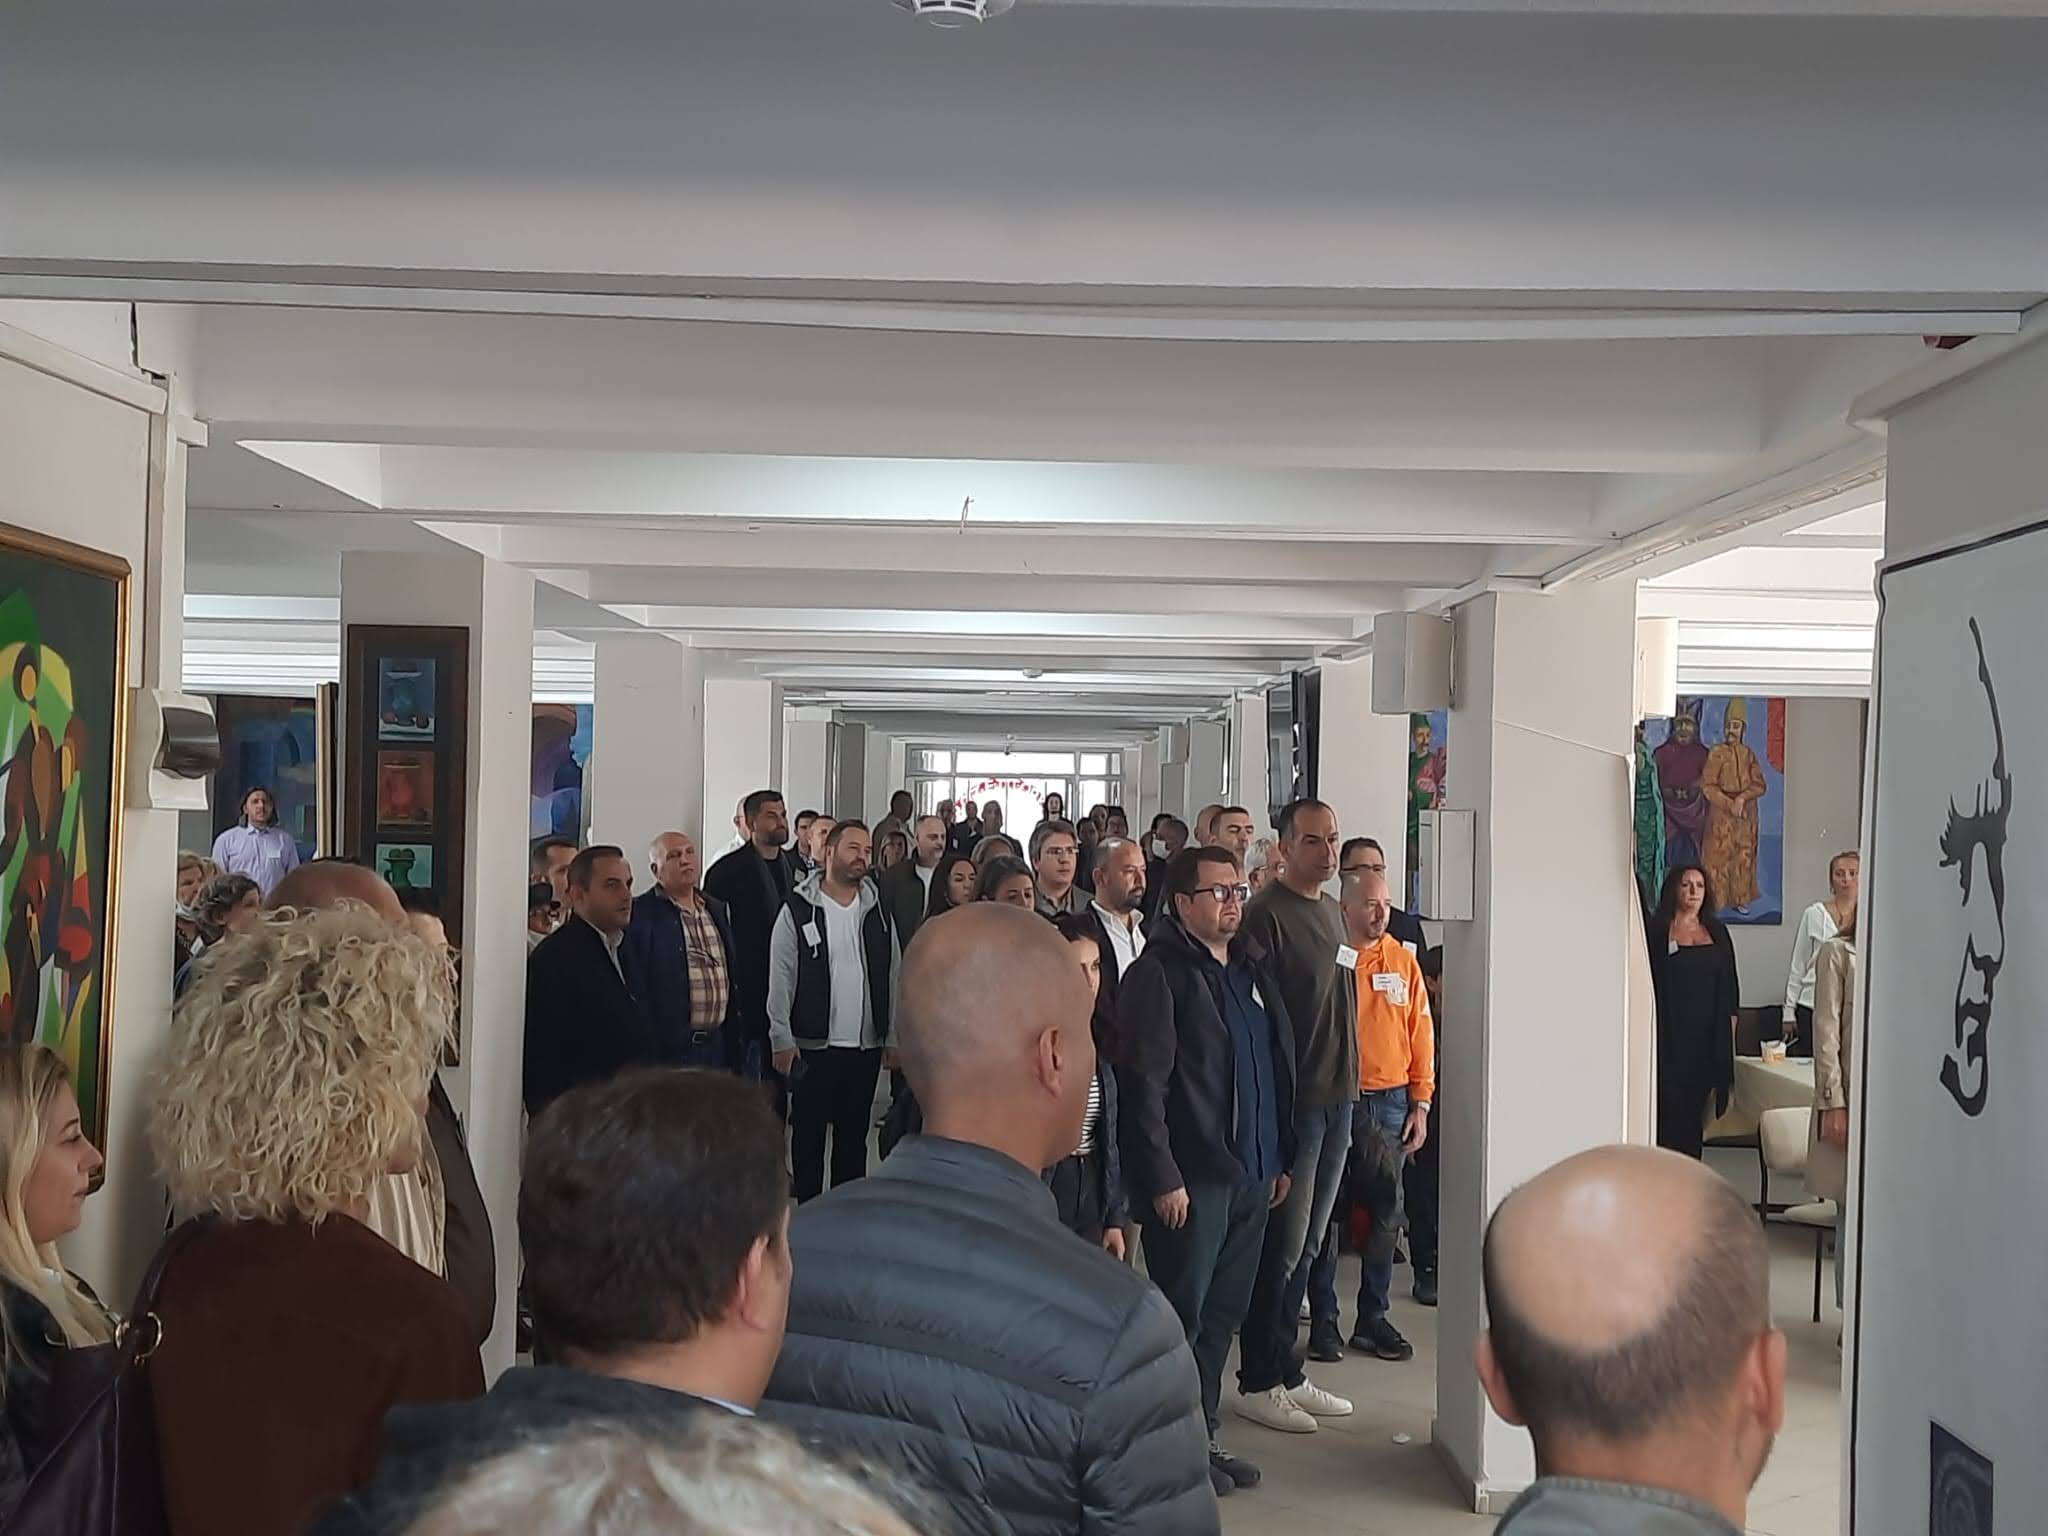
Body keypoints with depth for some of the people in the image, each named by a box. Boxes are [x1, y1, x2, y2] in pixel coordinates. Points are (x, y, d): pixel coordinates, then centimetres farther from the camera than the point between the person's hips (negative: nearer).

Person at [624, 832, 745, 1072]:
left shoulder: (717, 909, 15)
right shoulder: (639, 915, -6)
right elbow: (635, 989, -11)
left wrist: (737, 1039, 15)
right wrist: (644, 1053, -15)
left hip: (719, 1043, 6)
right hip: (669, 1049, -6)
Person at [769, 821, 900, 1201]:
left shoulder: (877, 911, 7)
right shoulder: (798, 910, -6)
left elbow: (893, 977, 8)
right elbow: (781, 980, -7)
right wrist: (782, 1041, -11)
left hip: (866, 1048, 3)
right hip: (812, 1046, -3)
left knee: (854, 1137, 12)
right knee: (808, 1135, 7)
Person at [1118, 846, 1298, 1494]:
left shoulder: (1252, 968, 14)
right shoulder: (1159, 973, -10)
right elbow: (1143, 1083, -14)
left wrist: (1279, 1159, 16)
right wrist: (1163, 1178, -17)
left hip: (1251, 1172, 8)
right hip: (1193, 1175, -7)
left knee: (1223, 1315, 14)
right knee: (1181, 1316, 1)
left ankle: (1203, 1435, 24)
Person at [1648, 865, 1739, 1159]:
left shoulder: (1716, 931, 12)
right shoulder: (1657, 930, -1)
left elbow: (1729, 982, 14)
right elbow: (1649, 981, -3)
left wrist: (1729, 1031, 9)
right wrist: (1652, 1027, -10)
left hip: (1708, 1031, 4)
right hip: (1671, 1032, -4)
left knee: (1696, 1101, 6)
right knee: (1670, 1103, -6)